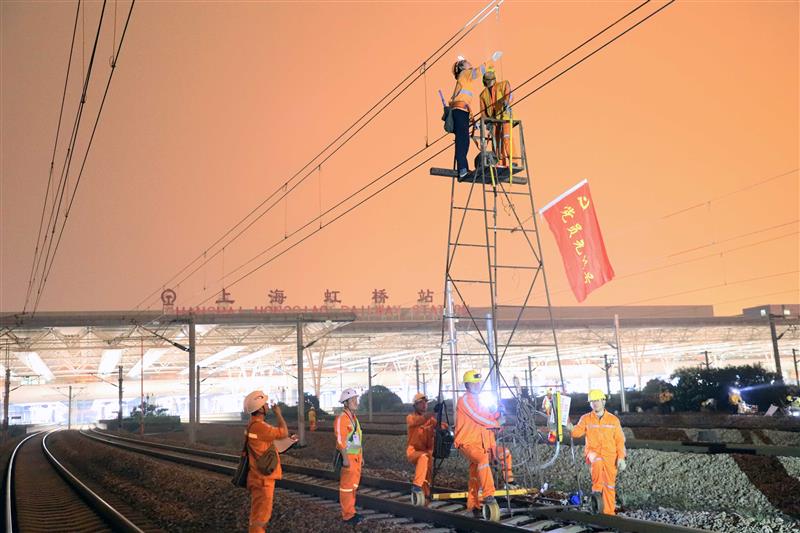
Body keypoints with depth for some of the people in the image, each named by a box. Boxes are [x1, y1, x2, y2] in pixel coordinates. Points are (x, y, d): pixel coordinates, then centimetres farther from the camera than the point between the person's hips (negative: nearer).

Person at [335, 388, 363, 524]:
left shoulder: (354, 417, 14)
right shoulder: (341, 418, -15)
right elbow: (340, 440, -20)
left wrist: (361, 456, 19)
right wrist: (345, 458, -23)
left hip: (356, 456, 9)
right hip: (348, 457, -9)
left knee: (354, 485, 14)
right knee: (347, 486, -3)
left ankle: (351, 511, 24)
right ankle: (348, 515, 1)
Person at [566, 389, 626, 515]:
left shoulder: (613, 420, 2)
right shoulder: (586, 419, 2)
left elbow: (620, 440, 4)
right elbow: (578, 431, -13)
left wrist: (621, 458, -4)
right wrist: (571, 428, -36)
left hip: (610, 456, 1)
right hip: (593, 451, -1)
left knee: (609, 485, 4)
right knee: (597, 462, -37)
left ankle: (609, 512, 18)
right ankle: (597, 489, -20)